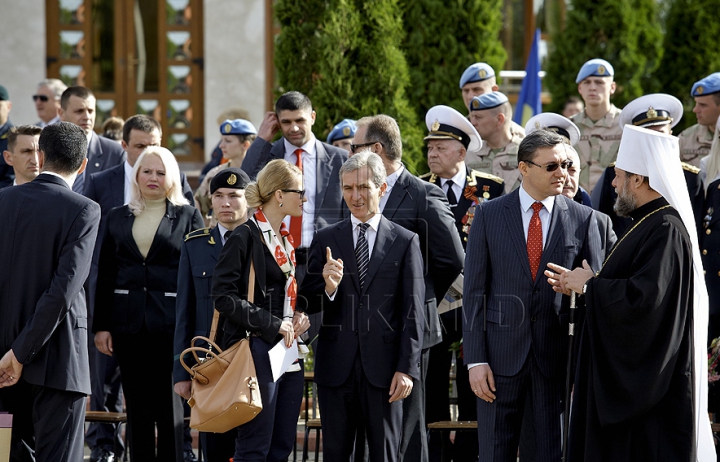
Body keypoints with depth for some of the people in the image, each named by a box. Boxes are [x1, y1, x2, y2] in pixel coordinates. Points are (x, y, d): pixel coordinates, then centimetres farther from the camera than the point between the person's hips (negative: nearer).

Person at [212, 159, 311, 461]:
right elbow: (223, 296, -15)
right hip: (259, 352, -8)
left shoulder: (286, 240, 15)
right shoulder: (244, 237, -9)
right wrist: (273, 325, -16)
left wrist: (299, 316, 6)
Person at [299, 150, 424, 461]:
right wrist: (327, 288, -17)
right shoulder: (326, 240, 8)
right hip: (336, 366, 2)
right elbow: (307, 304, 6)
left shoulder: (405, 242, 3)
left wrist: (407, 368, -7)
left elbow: (413, 311, 0)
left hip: (383, 367, -2)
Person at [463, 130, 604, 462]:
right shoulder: (488, 215, 1)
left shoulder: (582, 219, 2)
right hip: (501, 353, 0)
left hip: (558, 356, 0)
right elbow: (474, 290, 1)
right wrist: (475, 359, -6)